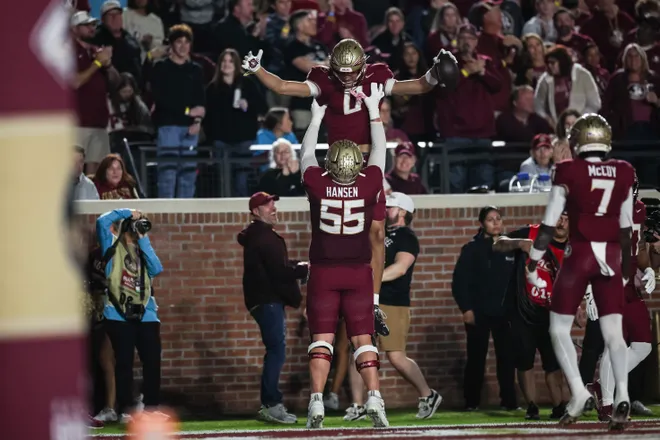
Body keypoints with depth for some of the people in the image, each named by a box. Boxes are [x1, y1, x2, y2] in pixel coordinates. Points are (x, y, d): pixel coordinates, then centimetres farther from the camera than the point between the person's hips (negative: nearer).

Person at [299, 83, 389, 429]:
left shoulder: (317, 185, -9)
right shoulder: (369, 185, -8)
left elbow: (306, 154, 10)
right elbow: (379, 151, 9)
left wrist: (317, 118, 24)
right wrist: (374, 111, 21)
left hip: (323, 273, 0)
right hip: (359, 273, 1)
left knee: (321, 337, 0)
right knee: (363, 338, 3)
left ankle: (316, 402, -9)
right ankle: (374, 399, -8)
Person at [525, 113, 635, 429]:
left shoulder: (569, 173, -5)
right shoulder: (623, 174, 6)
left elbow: (549, 224, -4)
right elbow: (626, 228, 13)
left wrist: (532, 264, 2)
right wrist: (626, 270, 22)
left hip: (580, 254, -3)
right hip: (611, 257, 3)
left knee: (559, 328, 9)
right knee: (613, 332, 3)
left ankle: (579, 393, -4)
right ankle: (622, 397, -15)